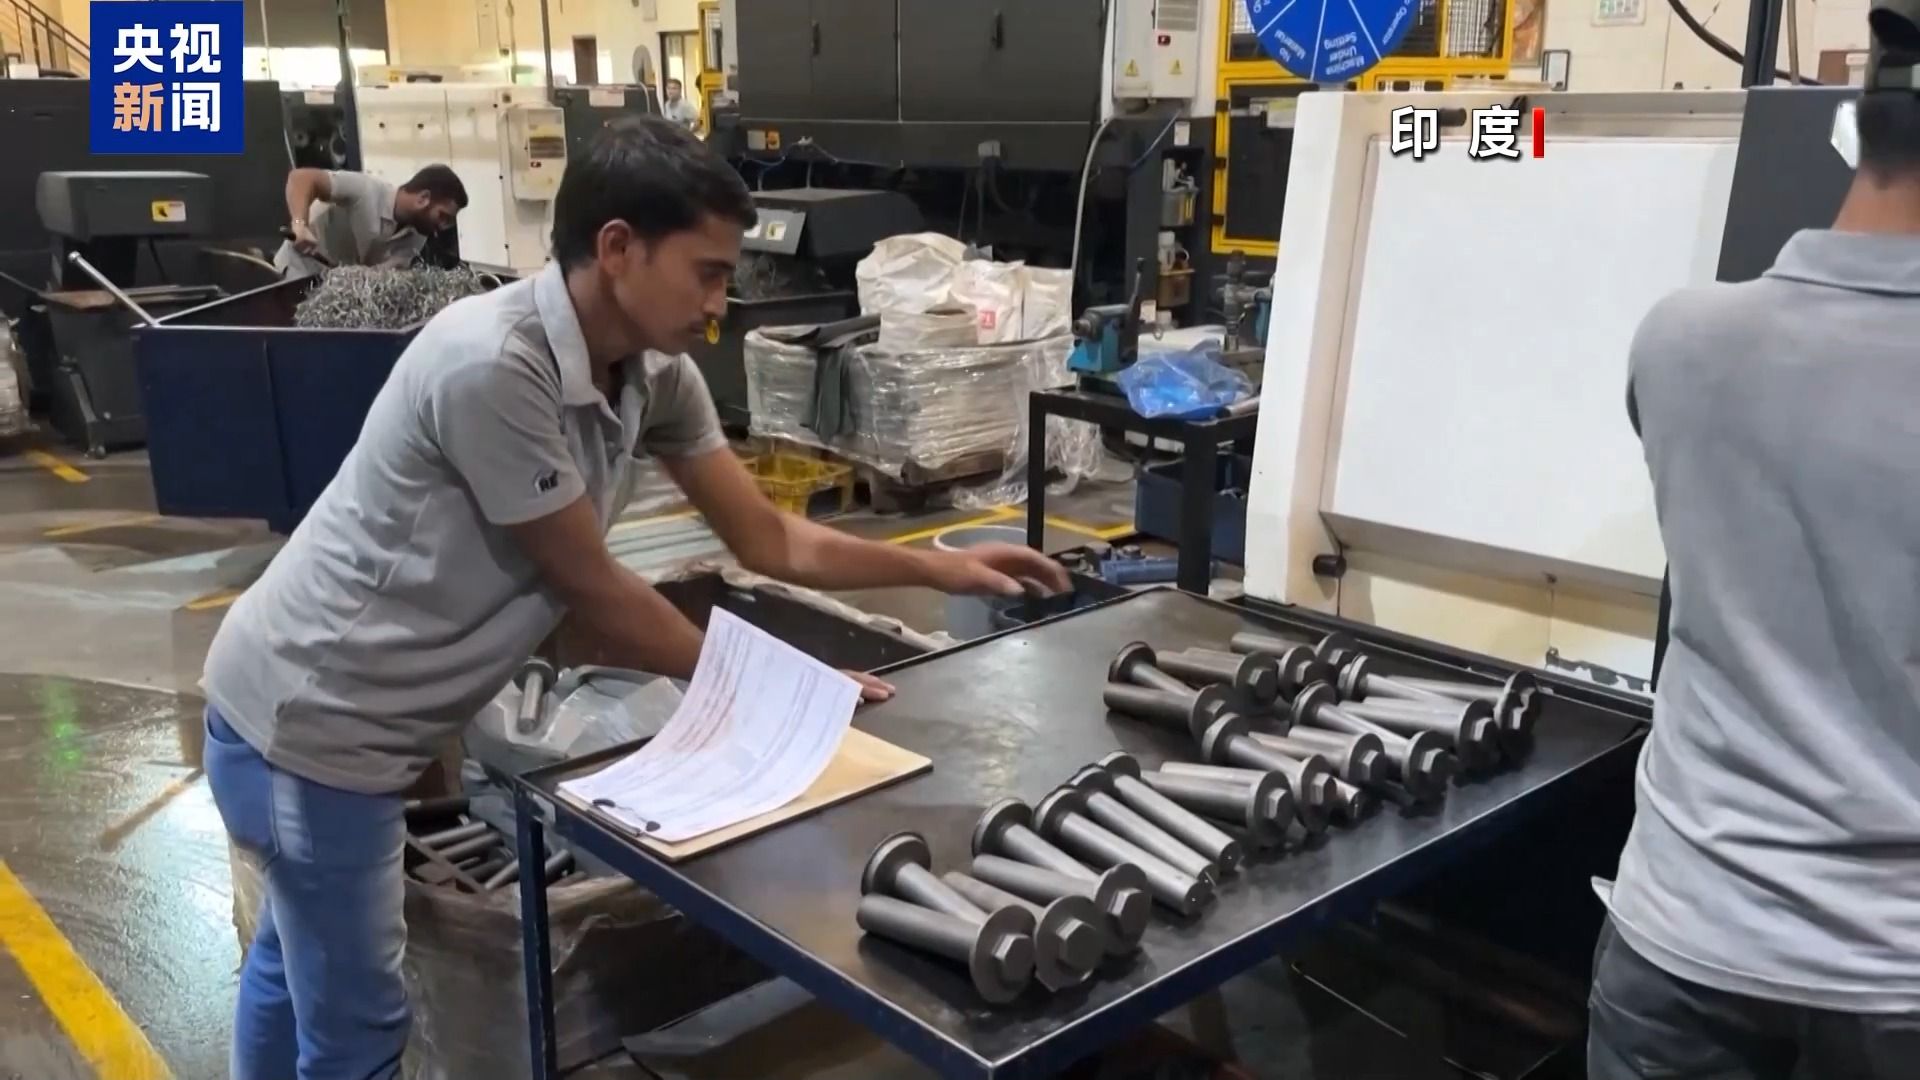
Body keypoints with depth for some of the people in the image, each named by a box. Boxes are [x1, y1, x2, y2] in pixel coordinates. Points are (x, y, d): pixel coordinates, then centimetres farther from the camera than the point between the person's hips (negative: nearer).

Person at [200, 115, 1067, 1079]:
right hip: (312, 717, -8)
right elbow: (592, 590, -22)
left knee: (296, 957, 29)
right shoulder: (491, 365, -30)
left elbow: (768, 540, 3)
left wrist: (943, 568, 1)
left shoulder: (655, 373, -6)